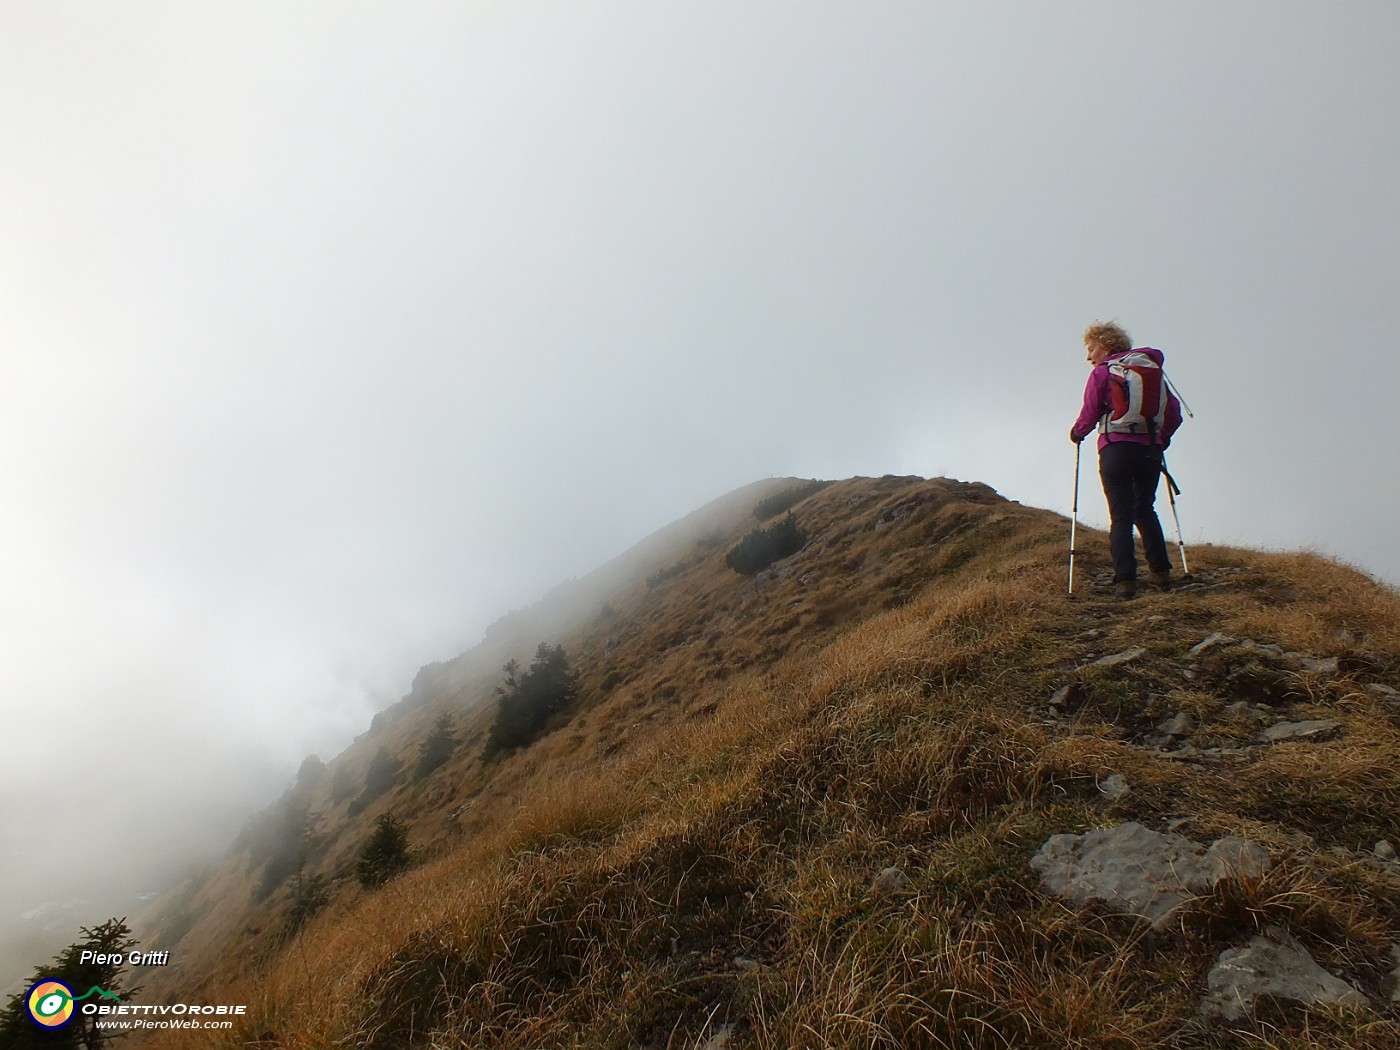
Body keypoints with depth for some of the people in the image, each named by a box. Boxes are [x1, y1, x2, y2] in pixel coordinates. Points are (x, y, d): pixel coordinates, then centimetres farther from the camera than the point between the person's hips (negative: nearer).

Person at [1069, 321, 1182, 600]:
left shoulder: (1102, 373, -1)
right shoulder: (1153, 369, 14)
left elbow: (1088, 416, -5)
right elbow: (1174, 412, 12)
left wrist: (1076, 433, 14)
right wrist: (1163, 438, 25)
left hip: (1117, 449, -5)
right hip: (1150, 451, 5)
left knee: (1121, 515, -3)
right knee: (1145, 509, 19)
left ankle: (1125, 579, -9)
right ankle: (1161, 572, 21)